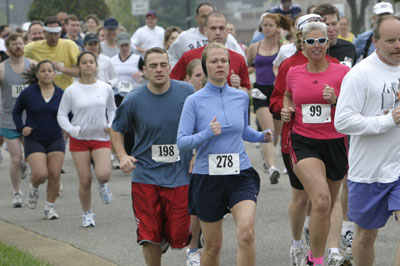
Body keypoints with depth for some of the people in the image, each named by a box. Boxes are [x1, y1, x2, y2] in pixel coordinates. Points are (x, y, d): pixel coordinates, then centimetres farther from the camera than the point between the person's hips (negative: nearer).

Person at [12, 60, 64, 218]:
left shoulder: (61, 94, -1)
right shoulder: (28, 93, -4)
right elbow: (16, 112, 8)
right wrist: (21, 128, -6)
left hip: (56, 140, 2)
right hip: (34, 141, -2)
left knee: (55, 175, -4)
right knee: (41, 174, -15)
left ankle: (50, 207, 13)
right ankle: (33, 187, 22)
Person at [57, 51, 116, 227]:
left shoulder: (105, 88, 1)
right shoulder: (71, 91, -3)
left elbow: (112, 110, 15)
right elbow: (61, 115, 3)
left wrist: (111, 125, -4)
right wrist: (72, 129, -14)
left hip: (101, 138, 0)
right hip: (79, 140, 0)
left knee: (103, 174, -21)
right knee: (85, 181, -1)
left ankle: (102, 185, 17)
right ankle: (87, 214, 20)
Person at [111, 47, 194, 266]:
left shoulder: (187, 92, -4)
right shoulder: (134, 100, -5)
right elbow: (117, 129, 11)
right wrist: (122, 156, -6)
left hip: (180, 175, 0)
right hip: (146, 176, 0)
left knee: (178, 237, 0)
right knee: (150, 237, -3)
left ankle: (165, 238, 36)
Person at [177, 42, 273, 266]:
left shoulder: (242, 97, 7)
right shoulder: (194, 101, -4)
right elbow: (182, 142, -8)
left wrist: (261, 136, 3)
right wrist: (207, 134, -24)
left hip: (241, 174, 2)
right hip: (207, 178, -2)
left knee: (247, 232, -22)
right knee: (213, 245, 8)